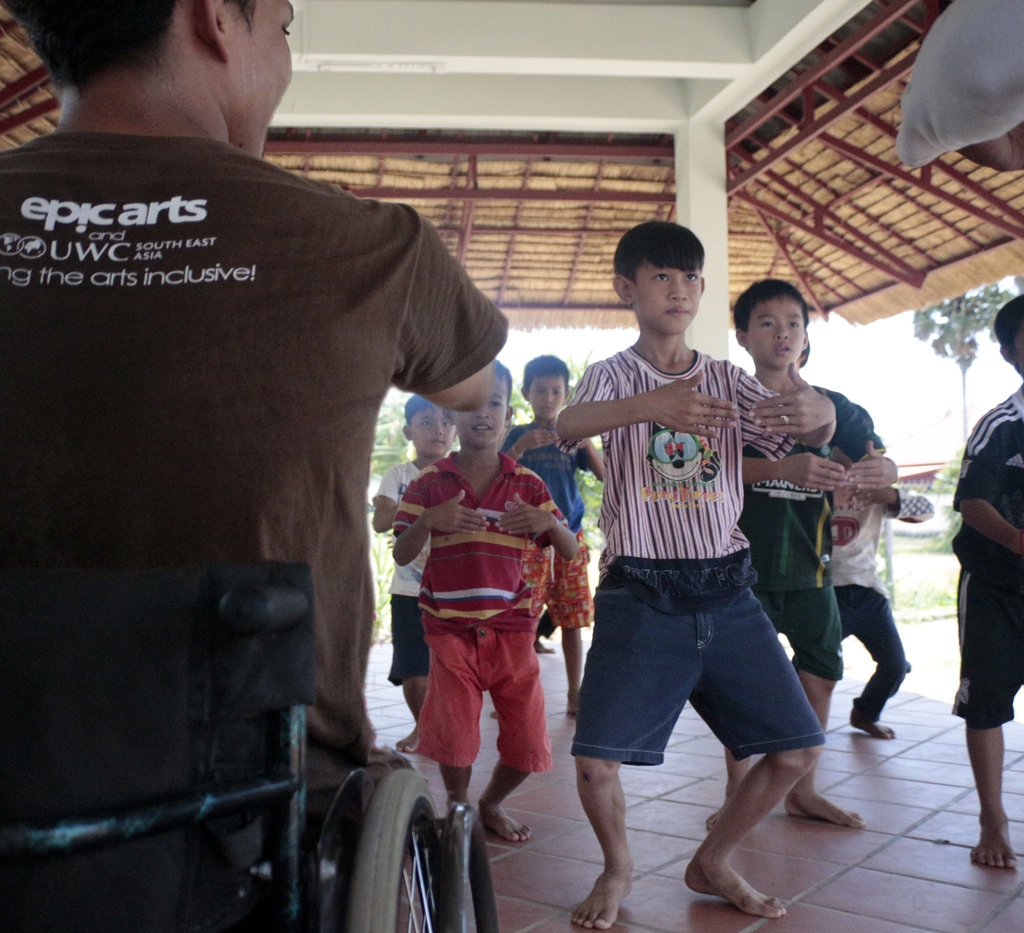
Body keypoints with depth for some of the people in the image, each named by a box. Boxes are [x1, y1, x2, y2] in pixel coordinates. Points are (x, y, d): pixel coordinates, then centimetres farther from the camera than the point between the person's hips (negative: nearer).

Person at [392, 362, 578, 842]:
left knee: (527, 740, 2)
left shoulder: (528, 484, 5)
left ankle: (492, 803, 34)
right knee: (453, 734, -3)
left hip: (512, 627, 2)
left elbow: (570, 551, 4)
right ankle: (458, 805, 30)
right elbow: (401, 555, -2)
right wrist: (429, 520, -22)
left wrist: (548, 522, -18)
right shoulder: (428, 483, 2)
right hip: (450, 628, -1)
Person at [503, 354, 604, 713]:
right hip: (529, 536, -2)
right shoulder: (519, 435, 7)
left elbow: (604, 474, 2)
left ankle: (574, 693, 12)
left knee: (571, 618, 3)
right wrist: (522, 447, -21)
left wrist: (587, 443, -14)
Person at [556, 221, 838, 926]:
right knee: (596, 761, -12)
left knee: (799, 746, 2)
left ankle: (713, 864, 27)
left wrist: (819, 412, -27)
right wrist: (647, 406, -42)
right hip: (641, 595, -3)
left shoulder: (727, 380, 12)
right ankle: (618, 868, 22)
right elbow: (568, 425, -21)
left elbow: (813, 432, -1)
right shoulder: (615, 376, 2)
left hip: (726, 590, 4)